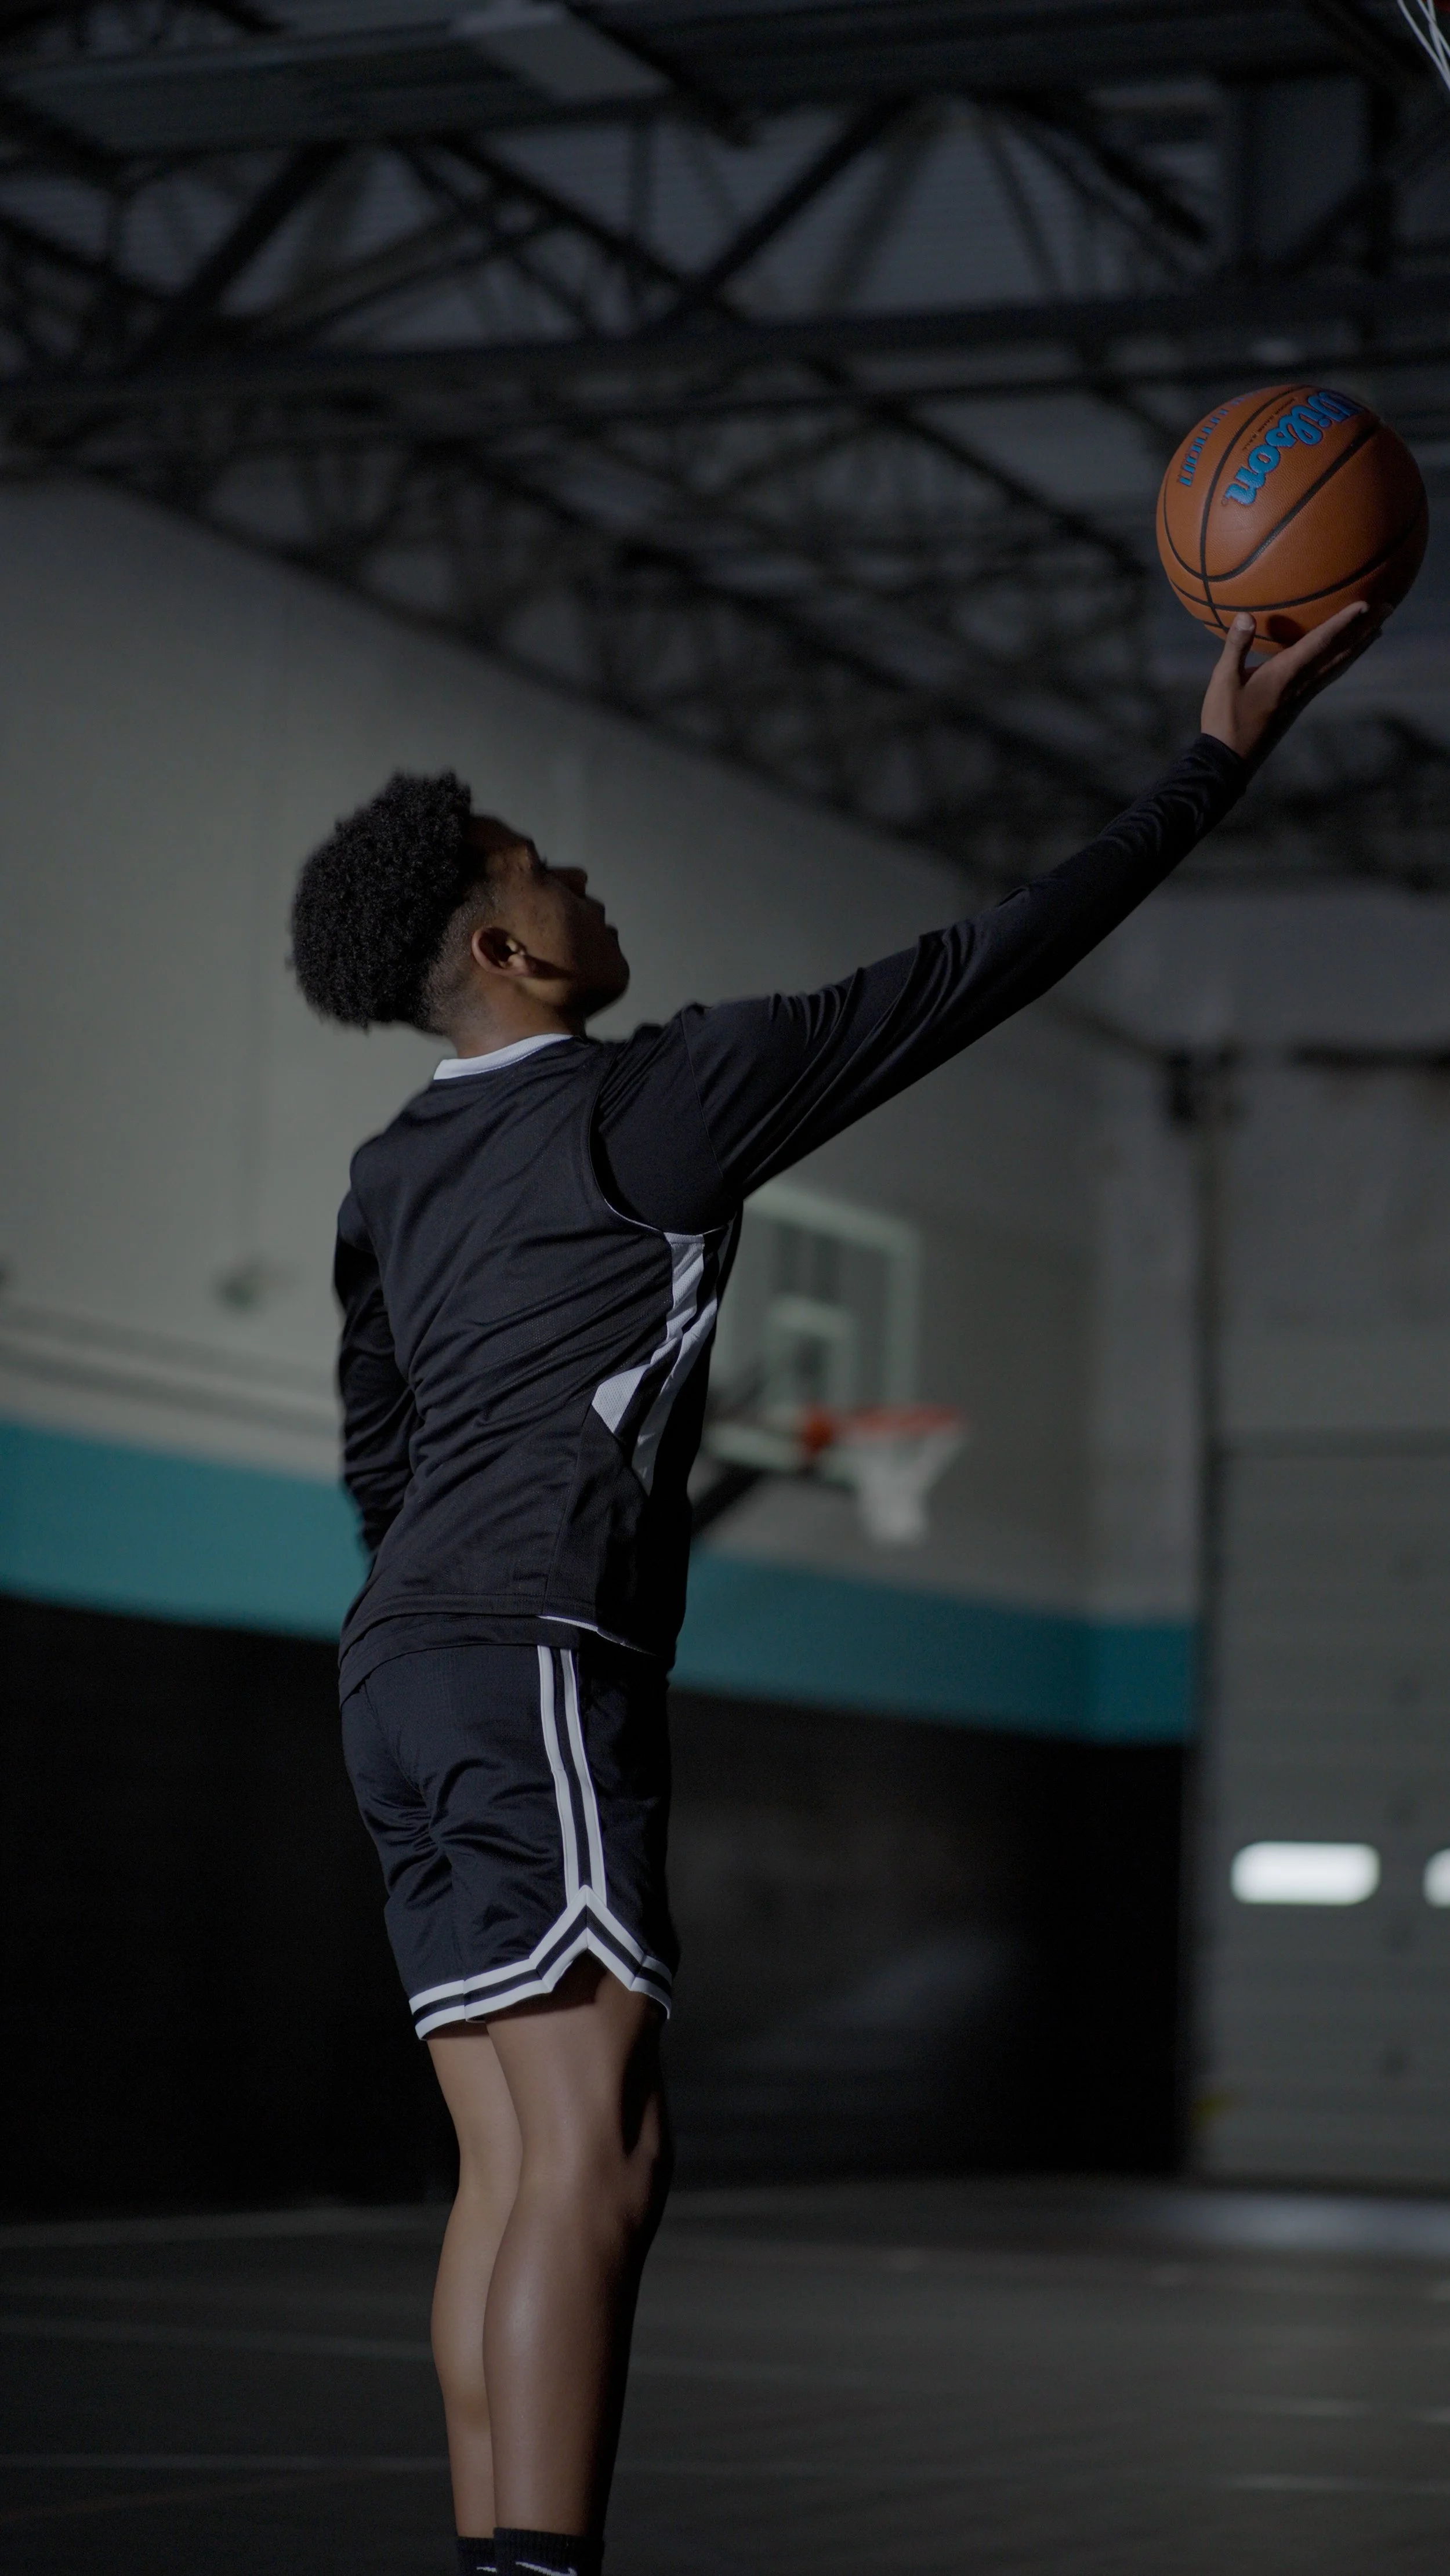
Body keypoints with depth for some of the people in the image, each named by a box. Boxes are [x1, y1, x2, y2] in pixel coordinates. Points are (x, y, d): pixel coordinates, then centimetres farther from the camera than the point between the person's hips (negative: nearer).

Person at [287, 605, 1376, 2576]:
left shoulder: (396, 1178, 18)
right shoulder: (651, 1103, -4)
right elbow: (966, 980, -3)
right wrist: (1218, 768, 1)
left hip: (409, 1671, 9)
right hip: (538, 1663, -9)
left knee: (515, 2163, 6)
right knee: (596, 2153, -15)